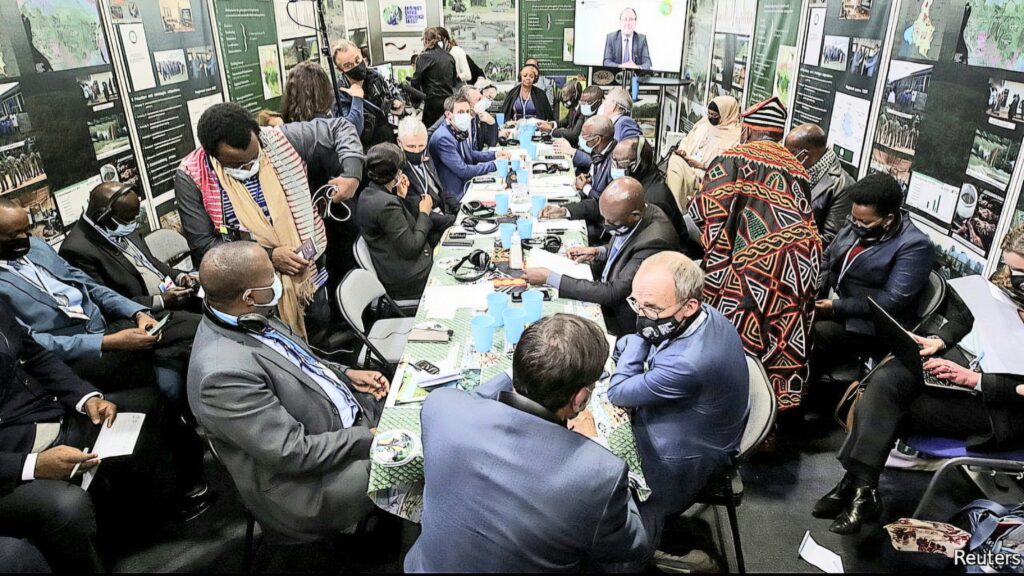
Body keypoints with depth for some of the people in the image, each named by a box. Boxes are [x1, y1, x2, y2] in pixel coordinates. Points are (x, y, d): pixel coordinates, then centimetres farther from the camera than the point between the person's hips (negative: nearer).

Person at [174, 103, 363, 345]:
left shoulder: (279, 141, -11)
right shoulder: (192, 177, -14)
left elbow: (339, 127, -1)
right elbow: (202, 245, -14)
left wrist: (352, 175, -17)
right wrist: (269, 256, -23)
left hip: (308, 273, 3)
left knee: (319, 341, 21)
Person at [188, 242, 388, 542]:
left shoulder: (248, 319, -4)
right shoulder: (224, 372, -31)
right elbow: (294, 453, -28)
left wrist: (346, 374, 2)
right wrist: (368, 437, -21)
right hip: (312, 484, -9)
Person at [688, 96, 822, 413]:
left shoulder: (736, 158, 2)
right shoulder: (796, 167, 21)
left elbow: (708, 210, -8)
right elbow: (805, 217, 16)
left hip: (757, 260, -6)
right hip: (804, 260, 7)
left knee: (739, 341, 5)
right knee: (786, 344, 13)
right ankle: (780, 397, 22)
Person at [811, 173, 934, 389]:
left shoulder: (915, 246, -16)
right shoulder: (858, 226, 5)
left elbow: (891, 301, -22)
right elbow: (827, 258, 14)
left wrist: (837, 307, -21)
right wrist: (815, 291, -4)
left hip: (868, 325, -7)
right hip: (829, 301, 7)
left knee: (812, 336, -29)